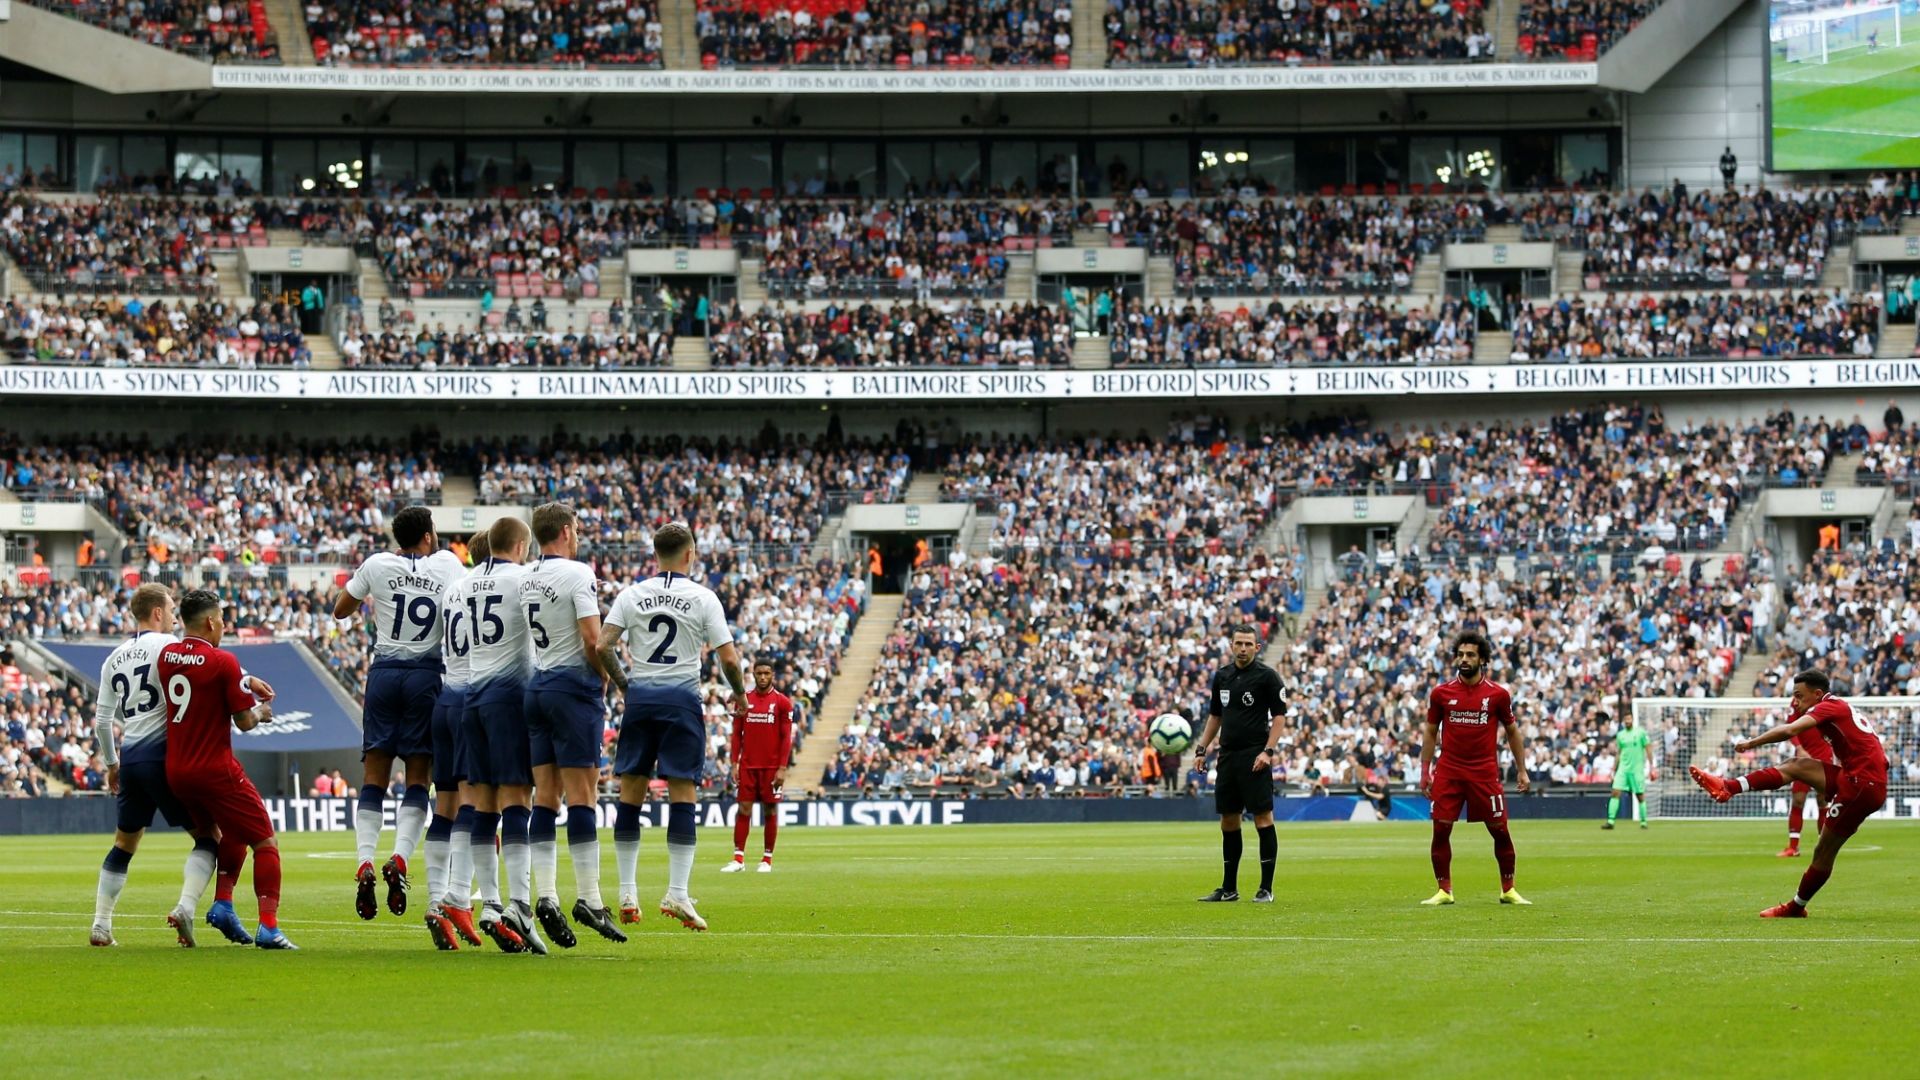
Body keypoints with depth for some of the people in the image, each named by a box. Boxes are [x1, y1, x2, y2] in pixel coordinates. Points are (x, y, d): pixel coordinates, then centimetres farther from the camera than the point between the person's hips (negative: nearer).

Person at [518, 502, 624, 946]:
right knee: (582, 794, -6)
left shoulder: (525, 579, 11)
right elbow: (592, 639, -17)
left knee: (545, 796, 6)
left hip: (537, 686, 7)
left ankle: (545, 894, 1)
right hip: (574, 685, -7)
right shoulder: (576, 573, -10)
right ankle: (588, 898, -7)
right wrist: (603, 679, 0)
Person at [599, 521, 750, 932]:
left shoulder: (631, 595, 4)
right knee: (682, 795, -1)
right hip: (681, 697, -2)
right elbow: (728, 657, -5)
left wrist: (624, 684, 14)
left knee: (630, 794, 7)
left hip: (640, 696, 2)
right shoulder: (702, 598, -2)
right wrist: (740, 695, 12)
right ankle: (677, 893, -8)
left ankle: (627, 893, 8)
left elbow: (603, 647, -2)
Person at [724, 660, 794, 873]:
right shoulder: (744, 699, 7)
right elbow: (737, 734, 9)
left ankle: (767, 859, 9)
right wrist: (734, 763, 1)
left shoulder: (782, 702, -1)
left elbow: (786, 738, -2)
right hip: (748, 765, 2)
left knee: (770, 811, 2)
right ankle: (738, 859, -1)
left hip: (772, 766, -2)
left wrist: (782, 768, -9)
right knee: (743, 809, -2)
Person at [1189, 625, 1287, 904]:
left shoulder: (1267, 676, -5)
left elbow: (1279, 716, -7)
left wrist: (1268, 751, -16)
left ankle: (1266, 889, -4)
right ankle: (1229, 888, 16)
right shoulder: (1222, 677, 12)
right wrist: (1201, 749, 14)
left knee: (1263, 817, -7)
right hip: (1227, 756, 6)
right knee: (1228, 820, 9)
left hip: (1254, 757, -6)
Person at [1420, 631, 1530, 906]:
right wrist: (1425, 771, 5)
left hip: (1485, 773, -1)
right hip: (1448, 772, 1)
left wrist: (1521, 770, 8)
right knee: (1441, 830, -3)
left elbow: (1512, 731, 11)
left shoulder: (1497, 694, 0)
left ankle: (1508, 890, 15)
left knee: (1500, 831, 1)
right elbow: (1430, 732, 11)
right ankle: (1444, 891, 7)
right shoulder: (1441, 693, 3)